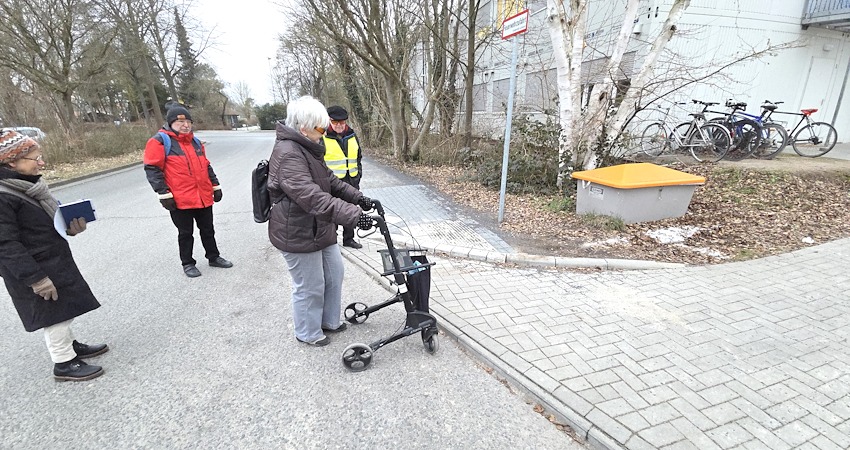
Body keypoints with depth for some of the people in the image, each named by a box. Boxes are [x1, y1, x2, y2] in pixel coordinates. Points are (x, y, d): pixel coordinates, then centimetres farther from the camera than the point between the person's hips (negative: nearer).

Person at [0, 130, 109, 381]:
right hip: (33, 270, -9)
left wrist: (71, 227, -4)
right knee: (54, 314, 3)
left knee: (64, 310, 21)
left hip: (54, 261, 9)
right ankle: (64, 364, 19)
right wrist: (35, 278, -25)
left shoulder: (27, 184, 5)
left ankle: (70, 346, 38)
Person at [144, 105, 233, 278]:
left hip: (204, 197, 6)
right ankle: (187, 263, 22)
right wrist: (164, 194, -15)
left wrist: (215, 186, 15)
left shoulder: (195, 142, 14)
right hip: (180, 200, -6)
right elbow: (152, 169, -11)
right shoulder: (160, 141, -7)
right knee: (185, 233, 7)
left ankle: (214, 257, 30)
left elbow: (206, 166, 20)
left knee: (208, 230, 15)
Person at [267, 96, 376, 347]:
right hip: (298, 234, -10)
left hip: (320, 229, 10)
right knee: (310, 287, 6)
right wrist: (353, 215, -40)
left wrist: (357, 197, 5)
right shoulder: (288, 154, -25)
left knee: (334, 274, 20)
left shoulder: (308, 148, 10)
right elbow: (312, 197, -36)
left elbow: (329, 181, 17)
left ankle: (329, 321, 41)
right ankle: (307, 333, 31)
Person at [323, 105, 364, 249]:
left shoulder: (352, 136, 10)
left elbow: (358, 157, 21)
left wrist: (358, 173, 13)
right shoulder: (322, 137, -9)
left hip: (352, 181, 6)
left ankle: (348, 239, 31)